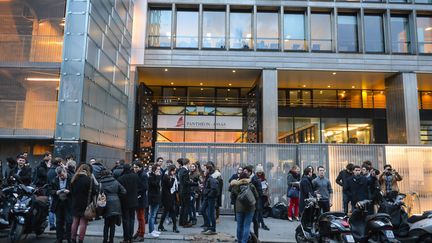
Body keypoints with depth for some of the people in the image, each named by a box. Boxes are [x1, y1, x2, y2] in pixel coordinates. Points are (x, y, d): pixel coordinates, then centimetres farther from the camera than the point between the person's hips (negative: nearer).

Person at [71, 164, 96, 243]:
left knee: (75, 222, 16)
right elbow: (94, 192, -14)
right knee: (83, 223, 2)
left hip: (75, 204, 6)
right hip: (85, 204, -5)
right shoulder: (88, 179, -16)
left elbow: (71, 191, 10)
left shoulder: (74, 179, 2)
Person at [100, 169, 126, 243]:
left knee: (106, 224, 12)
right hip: (116, 204, 1)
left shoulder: (101, 183, -3)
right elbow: (123, 191, 1)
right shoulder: (115, 182, 3)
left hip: (107, 205, -1)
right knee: (113, 224, 10)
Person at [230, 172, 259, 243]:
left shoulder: (236, 186, -4)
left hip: (239, 208, 1)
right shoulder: (251, 186, -6)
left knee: (239, 226, 13)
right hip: (250, 208, -1)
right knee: (247, 226, 1)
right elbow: (256, 197, 1)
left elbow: (233, 196, 5)